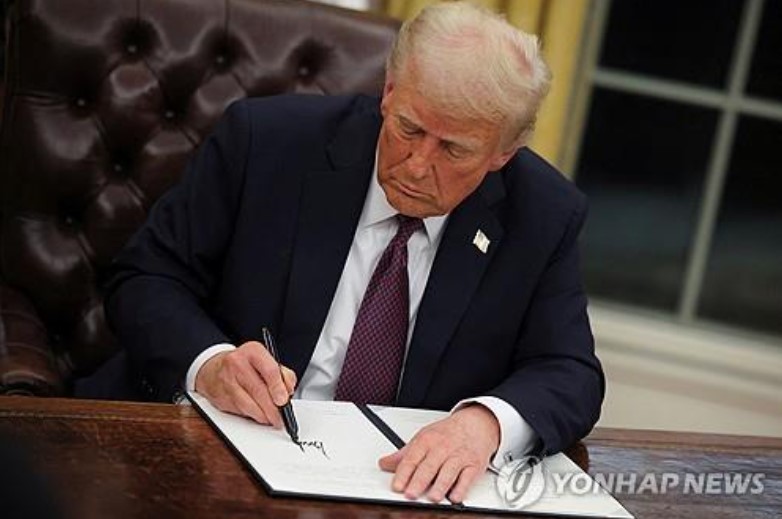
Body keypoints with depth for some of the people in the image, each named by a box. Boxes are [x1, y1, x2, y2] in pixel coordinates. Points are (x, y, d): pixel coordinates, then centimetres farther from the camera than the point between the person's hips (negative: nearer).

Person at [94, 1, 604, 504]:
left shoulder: (544, 215, -3)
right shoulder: (266, 140, -8)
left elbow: (570, 374, -4)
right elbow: (146, 279, -3)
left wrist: (487, 422, -28)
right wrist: (208, 363, -25)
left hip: (412, 479, 2)